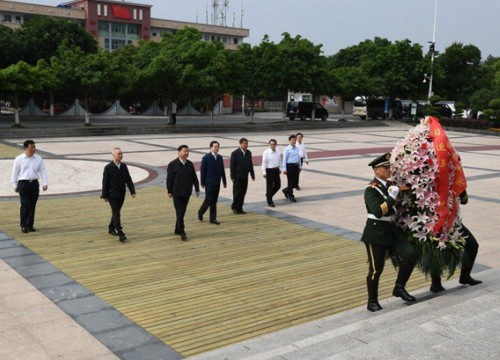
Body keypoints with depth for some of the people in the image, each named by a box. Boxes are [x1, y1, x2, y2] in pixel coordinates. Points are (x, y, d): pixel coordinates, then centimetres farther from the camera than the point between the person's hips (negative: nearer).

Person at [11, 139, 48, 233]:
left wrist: (45, 183, -5)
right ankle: (23, 225, 2)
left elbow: (42, 171, 5)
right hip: (23, 183, -3)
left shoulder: (38, 159, 6)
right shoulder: (19, 159, -2)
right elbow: (15, 172, 3)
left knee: (33, 205, 7)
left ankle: (30, 225, 17)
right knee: (25, 204, -8)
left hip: (34, 183, 3)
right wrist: (15, 185, 2)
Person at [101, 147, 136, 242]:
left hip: (121, 195, 5)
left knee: (116, 212, 16)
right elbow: (105, 182, -7)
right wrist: (105, 195, -7)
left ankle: (111, 228, 32)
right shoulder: (108, 167, -10)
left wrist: (132, 191, -3)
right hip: (112, 195, -5)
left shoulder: (124, 166, 4)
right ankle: (120, 233, -10)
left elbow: (128, 180, 5)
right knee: (116, 214, -8)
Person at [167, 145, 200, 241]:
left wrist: (197, 189, 5)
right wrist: (169, 191, -7)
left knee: (182, 212, 12)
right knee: (179, 213, -6)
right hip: (177, 193, -5)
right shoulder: (173, 164, -8)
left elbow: (194, 178, 9)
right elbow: (169, 179, -6)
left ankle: (177, 230, 24)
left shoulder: (190, 164, 6)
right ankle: (182, 233, -6)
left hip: (187, 193, 5)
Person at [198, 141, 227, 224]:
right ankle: (200, 212, 18)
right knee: (209, 199, -5)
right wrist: (202, 183, -8)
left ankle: (213, 218, 11)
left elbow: (222, 170, 12)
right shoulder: (206, 158, -7)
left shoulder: (220, 158, 8)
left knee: (214, 201, 7)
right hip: (209, 183, -5)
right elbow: (202, 171, -6)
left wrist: (224, 182, 10)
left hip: (217, 183, 5)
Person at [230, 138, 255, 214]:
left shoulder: (249, 153, 6)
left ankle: (239, 208, 14)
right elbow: (232, 166, -8)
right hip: (237, 177, -5)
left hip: (245, 177, 5)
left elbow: (250, 164, 11)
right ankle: (234, 207, 16)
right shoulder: (235, 153, -9)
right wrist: (232, 177, -10)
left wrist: (252, 175, 9)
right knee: (237, 193, -2)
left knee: (243, 193, 5)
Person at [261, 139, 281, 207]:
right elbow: (264, 163, -11)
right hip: (269, 170, -5)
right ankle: (270, 202, 15)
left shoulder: (278, 151, 3)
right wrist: (264, 172, -13)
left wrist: (280, 169, 15)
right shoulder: (266, 152, -12)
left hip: (276, 170, 5)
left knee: (278, 185, 9)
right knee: (270, 186, 3)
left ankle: (268, 195, 33)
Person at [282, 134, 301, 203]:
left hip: (296, 166, 6)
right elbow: (284, 159, -9)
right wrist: (284, 169, -12)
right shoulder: (287, 149, -8)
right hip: (290, 166, -6)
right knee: (291, 182, 1)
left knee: (295, 182, 9)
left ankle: (286, 190, 32)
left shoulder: (297, 148, 9)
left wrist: (300, 166, 17)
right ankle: (291, 196, 13)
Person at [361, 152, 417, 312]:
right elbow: (378, 212, -28)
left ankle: (399, 287, 8)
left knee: (410, 254, -9)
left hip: (392, 230, 7)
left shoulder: (390, 185, 8)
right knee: (376, 269, 2)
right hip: (376, 233, -7)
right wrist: (392, 197, -28)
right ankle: (372, 302, 18)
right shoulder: (371, 189, -15)